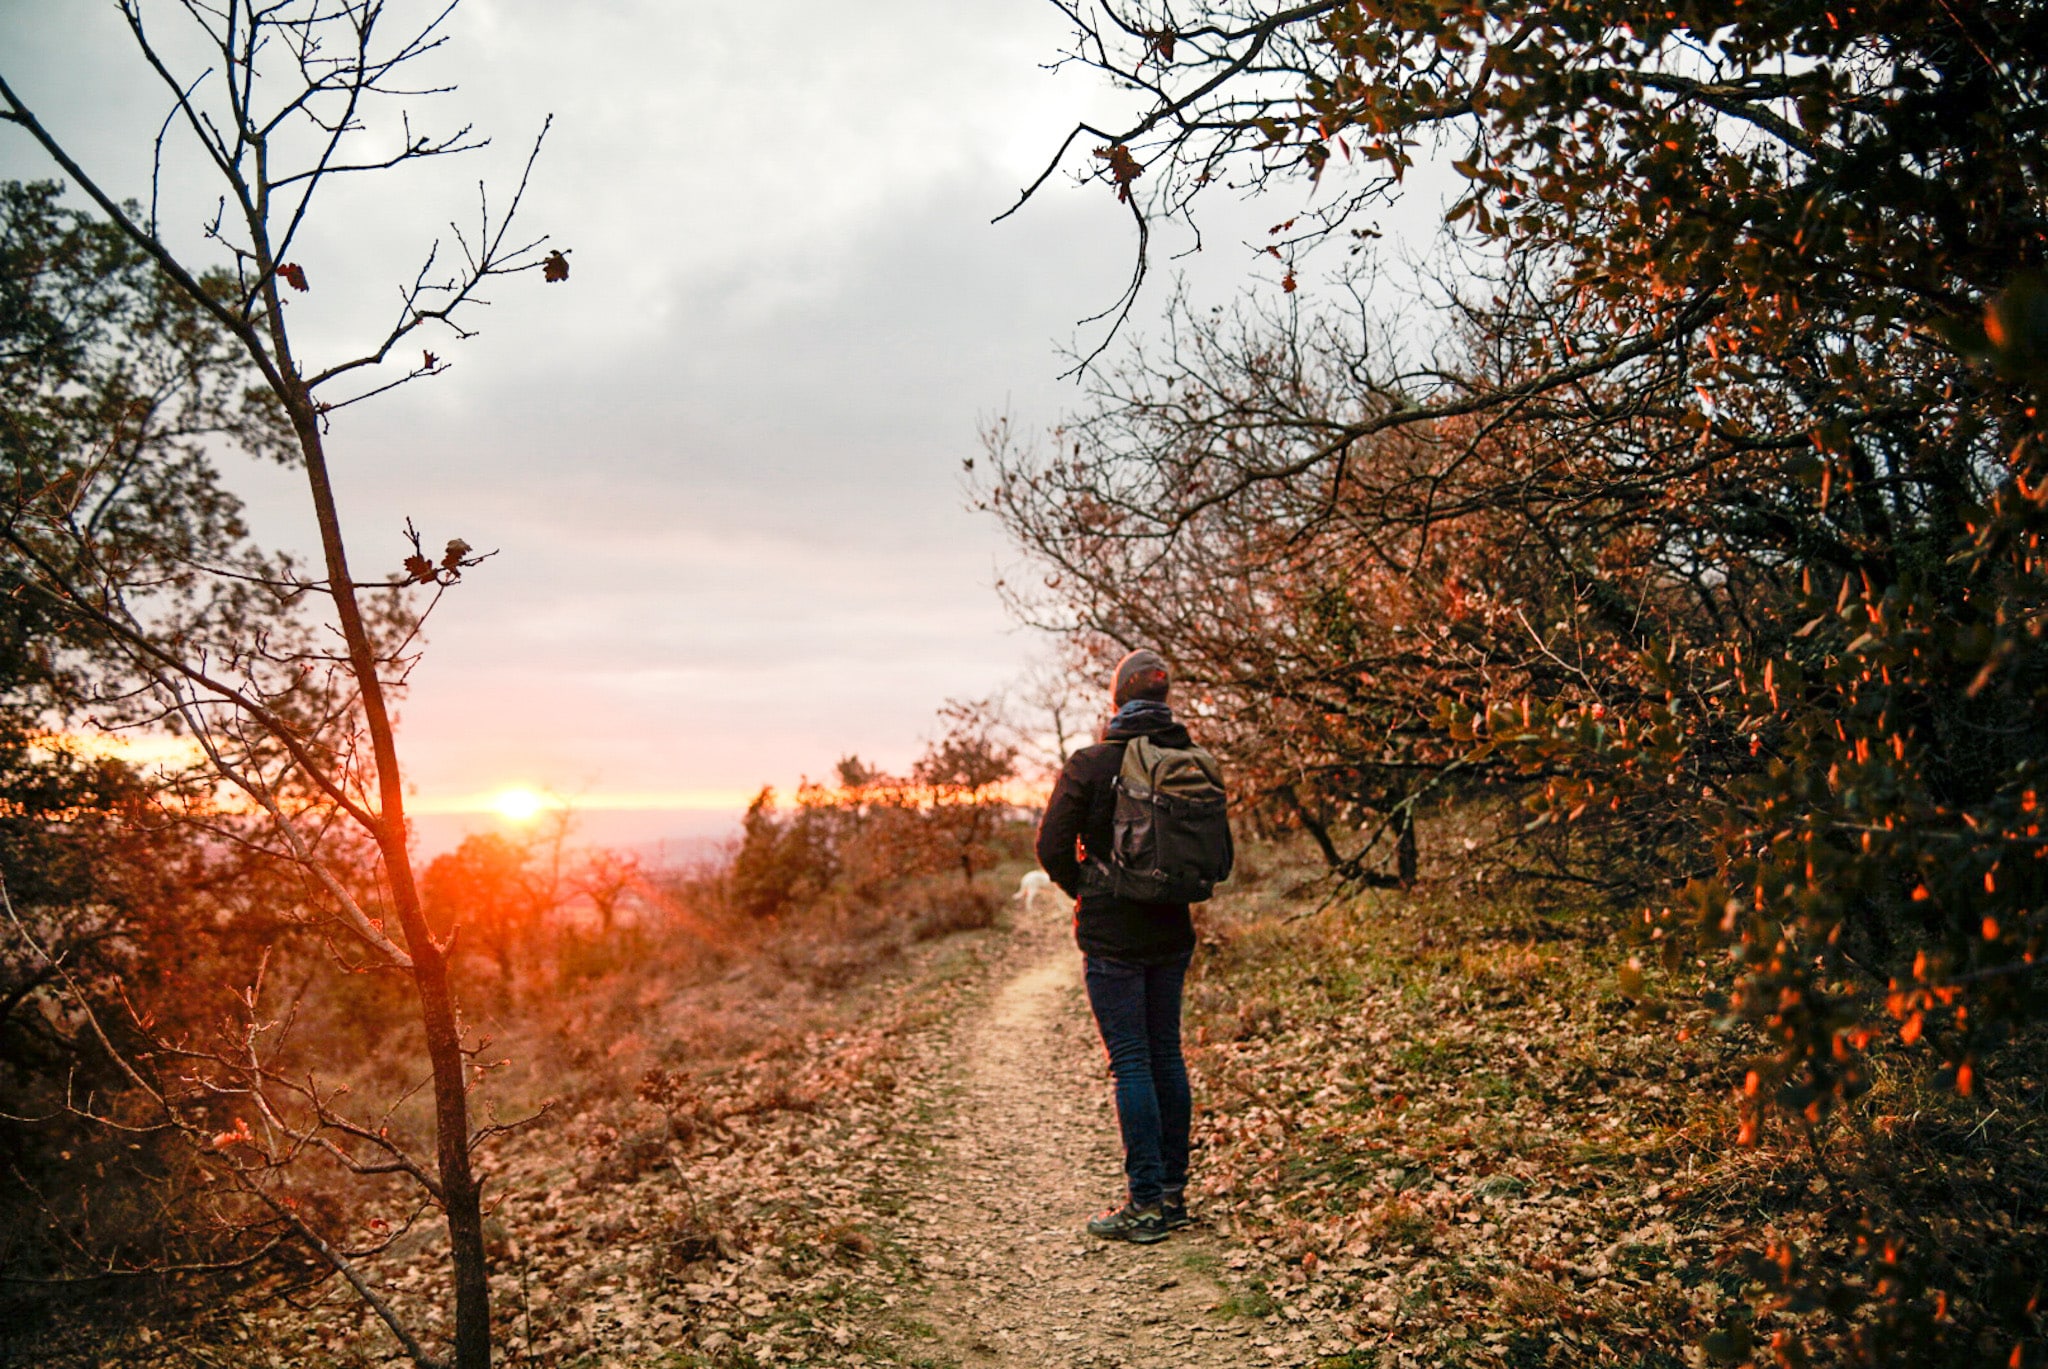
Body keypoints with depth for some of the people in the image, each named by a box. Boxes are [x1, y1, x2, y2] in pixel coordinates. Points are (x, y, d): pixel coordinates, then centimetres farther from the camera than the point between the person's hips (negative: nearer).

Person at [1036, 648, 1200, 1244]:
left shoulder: (1089, 764, -11)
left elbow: (1052, 845, -8)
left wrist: (1084, 891, 8)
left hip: (1112, 935, -5)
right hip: (1172, 933, 5)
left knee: (1131, 1062, -2)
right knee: (1167, 1055, 13)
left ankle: (1145, 1203, 0)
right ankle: (1173, 1192, 20)